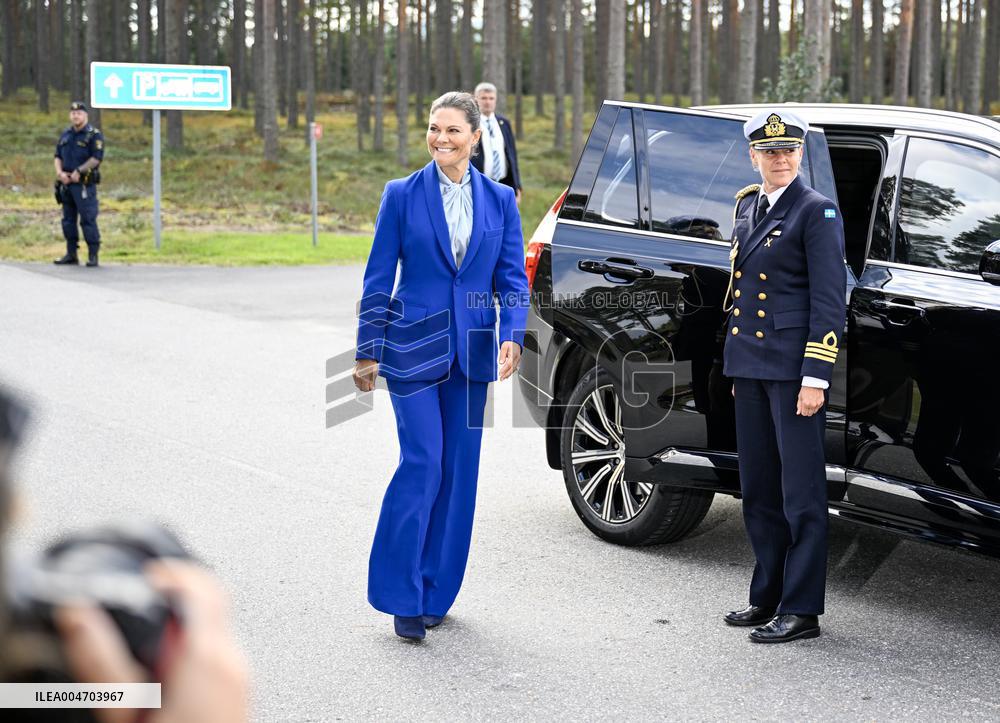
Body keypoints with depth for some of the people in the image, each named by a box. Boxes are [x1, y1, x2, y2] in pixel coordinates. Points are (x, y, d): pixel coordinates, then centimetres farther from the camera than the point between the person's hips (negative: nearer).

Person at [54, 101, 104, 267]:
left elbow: (96, 158, -13)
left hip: (85, 183, -7)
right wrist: (60, 173, -2)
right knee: (68, 219, 10)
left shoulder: (94, 134, -5)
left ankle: (93, 255, -5)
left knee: (88, 219, -9)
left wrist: (78, 171, -16)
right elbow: (58, 156, 16)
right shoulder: (65, 135, 16)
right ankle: (71, 254, 17)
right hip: (67, 183, 7)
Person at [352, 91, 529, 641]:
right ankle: (402, 596, 1)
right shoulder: (402, 195, -1)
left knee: (459, 471, 6)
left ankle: (436, 592, 19)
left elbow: (513, 278, 6)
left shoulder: (499, 200, 6)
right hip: (413, 348, -3)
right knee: (421, 465, -9)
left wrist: (511, 337, -10)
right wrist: (367, 352, -1)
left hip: (471, 350, 3)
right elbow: (378, 279, 1)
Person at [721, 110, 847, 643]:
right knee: (759, 489, 13)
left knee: (801, 490, -3)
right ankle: (767, 597, 23)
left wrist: (815, 378, -17)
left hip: (792, 366, -8)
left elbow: (830, 300, -12)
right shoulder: (747, 205, 14)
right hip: (747, 363, 8)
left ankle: (801, 610, 2)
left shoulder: (817, 211, -9)